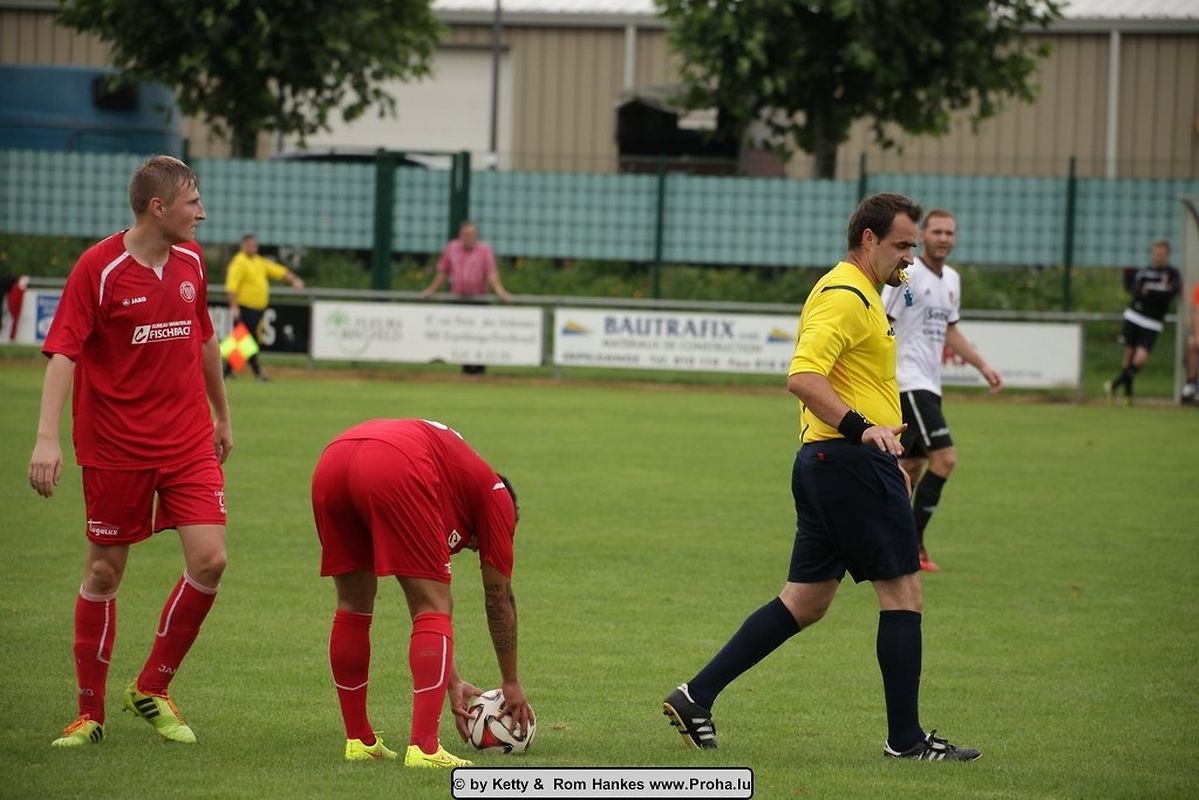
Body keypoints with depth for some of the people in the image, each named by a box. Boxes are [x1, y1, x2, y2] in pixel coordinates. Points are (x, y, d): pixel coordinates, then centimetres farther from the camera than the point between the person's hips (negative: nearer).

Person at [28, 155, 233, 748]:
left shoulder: (191, 260, 6)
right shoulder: (98, 268, -12)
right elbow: (62, 352, -17)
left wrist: (222, 416, 28)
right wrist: (47, 438, -28)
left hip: (188, 440, 4)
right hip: (115, 447, -4)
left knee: (209, 560, -8)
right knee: (105, 571, 4)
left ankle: (152, 689, 10)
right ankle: (89, 712, 17)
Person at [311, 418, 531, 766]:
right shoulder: (495, 494, 29)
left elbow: (424, 595, 47)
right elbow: (499, 598, 30)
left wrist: (453, 682, 50)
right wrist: (512, 684, 39)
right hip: (393, 471, -6)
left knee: (353, 607, 22)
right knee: (433, 609, 4)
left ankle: (358, 741, 26)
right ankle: (424, 748, -5)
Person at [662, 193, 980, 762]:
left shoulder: (854, 293, 20)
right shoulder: (846, 296, -13)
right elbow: (803, 376, -25)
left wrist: (888, 462, 29)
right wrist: (860, 427, -35)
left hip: (825, 461, 11)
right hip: (853, 463, -11)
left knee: (804, 602, 11)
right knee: (902, 591, -3)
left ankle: (696, 697, 9)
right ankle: (905, 738, 1)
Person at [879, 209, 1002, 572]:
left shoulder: (951, 279, 15)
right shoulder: (907, 275, -11)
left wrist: (982, 366, 22)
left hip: (929, 385, 9)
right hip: (908, 382, -9)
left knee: (911, 467, 9)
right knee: (944, 458, -16)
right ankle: (912, 545, -11)